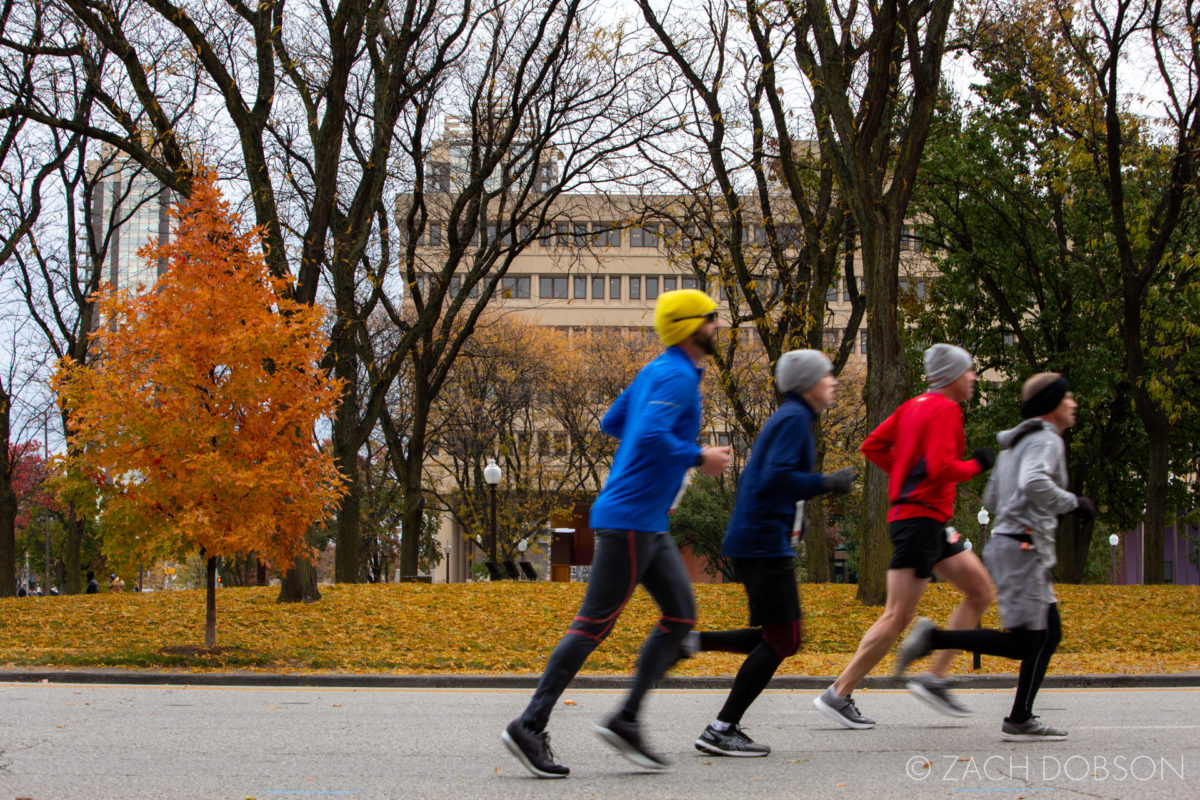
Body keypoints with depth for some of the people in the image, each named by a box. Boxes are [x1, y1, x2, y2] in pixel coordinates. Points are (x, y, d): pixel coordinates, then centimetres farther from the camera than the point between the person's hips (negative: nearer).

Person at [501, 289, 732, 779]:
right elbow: (650, 435, -29)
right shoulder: (678, 377, -14)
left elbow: (613, 422, 23)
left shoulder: (658, 371, 15)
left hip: (649, 524, 10)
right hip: (631, 517, -10)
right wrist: (697, 457, -15)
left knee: (681, 615, 8)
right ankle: (530, 727, -5)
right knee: (594, 624, -8)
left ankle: (626, 720, 6)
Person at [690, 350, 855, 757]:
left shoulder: (786, 418, 21)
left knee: (782, 639, 12)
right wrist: (827, 483, -14)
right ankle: (722, 730, -6)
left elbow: (753, 479, 25)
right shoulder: (794, 418, -10)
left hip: (749, 541, 10)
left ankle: (692, 641, 8)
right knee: (780, 640, -7)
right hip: (765, 543, -10)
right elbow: (776, 478, -22)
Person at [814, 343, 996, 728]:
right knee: (898, 617, -8)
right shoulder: (945, 410, -13)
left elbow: (872, 446, 16)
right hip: (920, 519, -10)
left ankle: (935, 678, 10)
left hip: (933, 523, 10)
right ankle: (838, 694, -4)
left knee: (981, 591, 12)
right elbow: (941, 468, -23)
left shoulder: (914, 406, 15)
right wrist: (976, 465, -7)